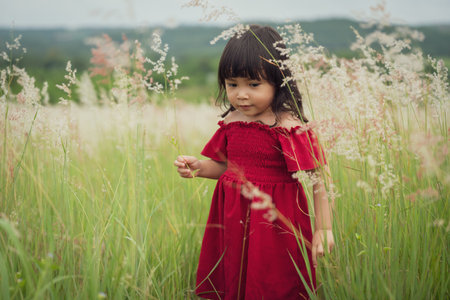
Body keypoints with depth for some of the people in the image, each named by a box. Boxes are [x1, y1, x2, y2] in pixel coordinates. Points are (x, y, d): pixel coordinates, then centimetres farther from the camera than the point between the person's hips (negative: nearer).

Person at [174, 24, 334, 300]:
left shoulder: (289, 127, -17)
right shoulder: (231, 122, 2)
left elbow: (317, 181, -15)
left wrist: (324, 228, -17)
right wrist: (199, 168, -2)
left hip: (274, 220, -6)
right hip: (233, 219, 6)